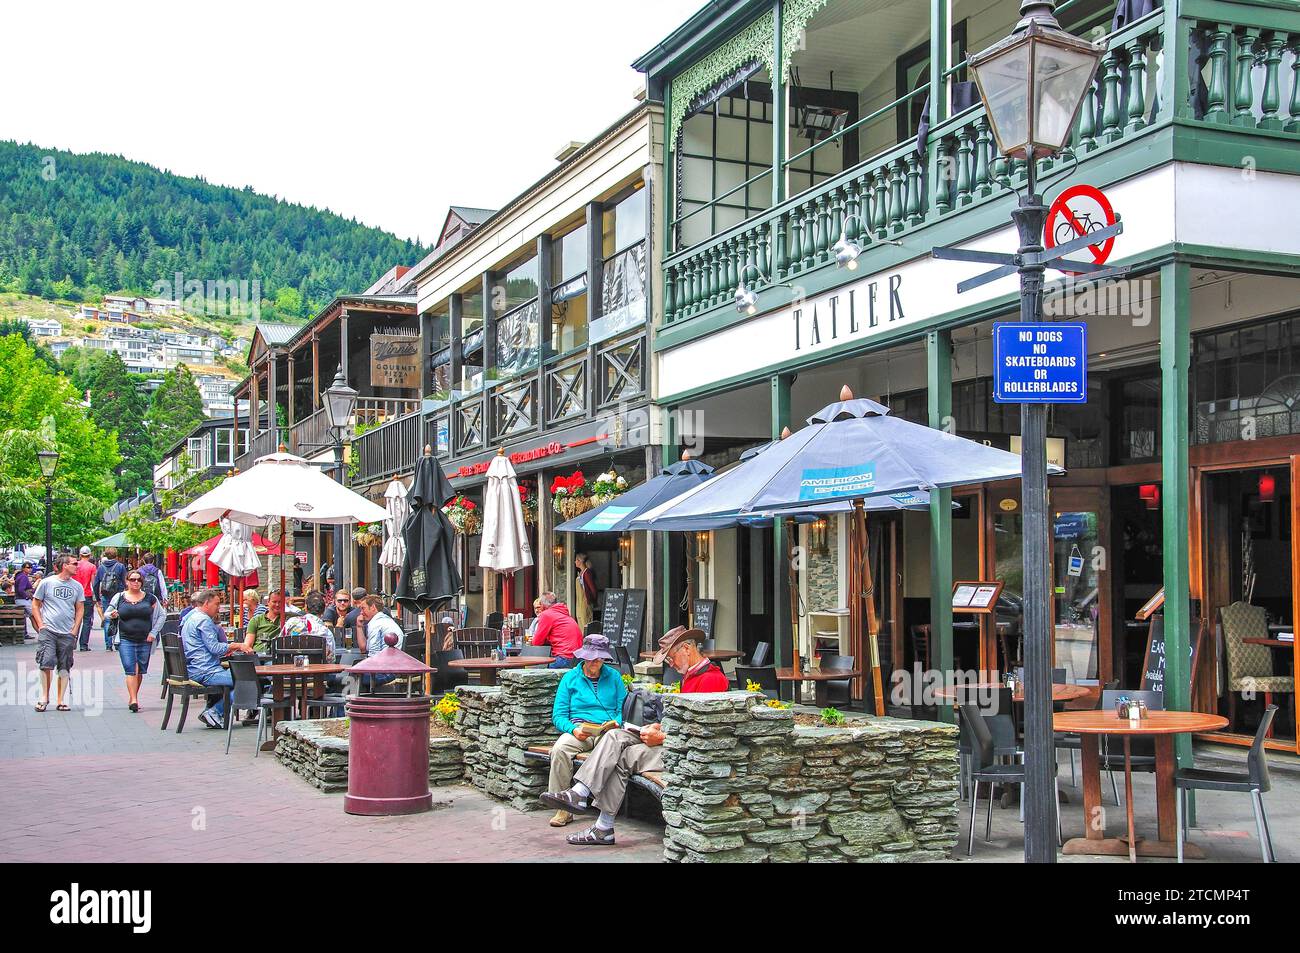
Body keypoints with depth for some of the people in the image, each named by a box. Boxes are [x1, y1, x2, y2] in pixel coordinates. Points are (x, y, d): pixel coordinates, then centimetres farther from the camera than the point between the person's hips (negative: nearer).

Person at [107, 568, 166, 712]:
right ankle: (134, 700, -15)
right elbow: (107, 614, 14)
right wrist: (112, 615, -10)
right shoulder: (119, 598, 4)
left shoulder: (149, 598, 5)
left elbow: (162, 615, 10)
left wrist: (154, 632, 1)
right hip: (126, 640, -2)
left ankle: (132, 698, 24)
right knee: (130, 670, -12)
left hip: (145, 641, 2)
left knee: (140, 671, 8)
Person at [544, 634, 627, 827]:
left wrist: (615, 724, -9)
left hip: (607, 732, 0)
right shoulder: (570, 677, 14)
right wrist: (574, 730, -12)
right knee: (560, 749, -33)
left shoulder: (614, 676, 17)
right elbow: (558, 716, 8)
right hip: (578, 730, 0)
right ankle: (563, 808, -27)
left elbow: (622, 710, 14)